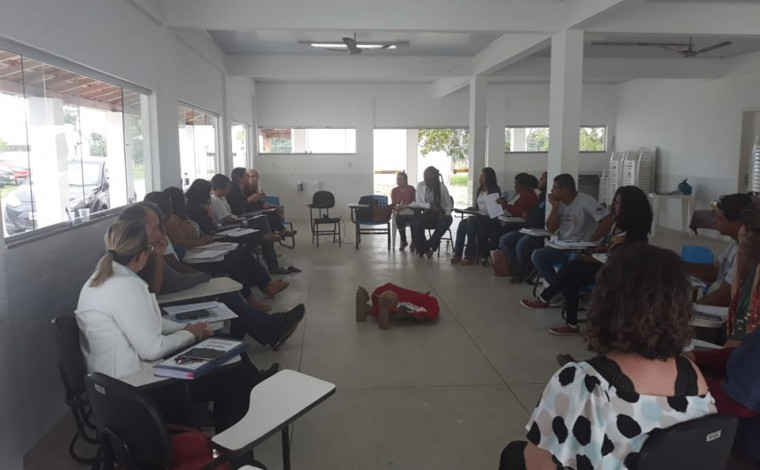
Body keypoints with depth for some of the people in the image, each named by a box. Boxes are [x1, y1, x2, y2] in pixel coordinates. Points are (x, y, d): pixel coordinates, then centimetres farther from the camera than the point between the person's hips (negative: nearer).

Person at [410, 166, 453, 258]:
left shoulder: (442, 187, -4)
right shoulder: (420, 185, 1)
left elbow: (449, 205, -3)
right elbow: (418, 203, -2)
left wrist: (447, 214, -22)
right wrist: (430, 206, -17)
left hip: (440, 214, -1)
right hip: (427, 214, 1)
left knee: (448, 220, -34)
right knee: (416, 221, -30)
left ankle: (429, 246, -22)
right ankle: (421, 248, -12)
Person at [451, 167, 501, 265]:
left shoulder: (495, 190, -4)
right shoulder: (479, 190, 20)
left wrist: (475, 216, -20)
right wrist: (472, 208, -4)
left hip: (489, 218, -6)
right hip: (478, 216, 7)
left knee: (470, 224, -31)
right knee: (462, 223, -23)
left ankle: (470, 256, -26)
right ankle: (457, 254, -27)